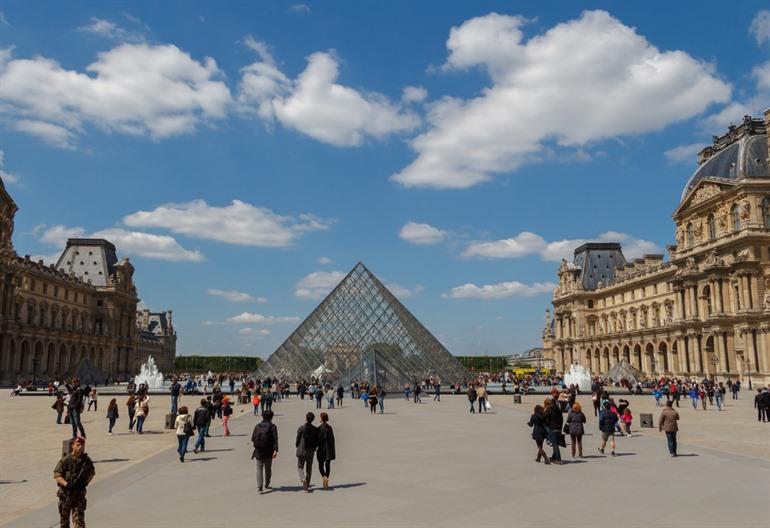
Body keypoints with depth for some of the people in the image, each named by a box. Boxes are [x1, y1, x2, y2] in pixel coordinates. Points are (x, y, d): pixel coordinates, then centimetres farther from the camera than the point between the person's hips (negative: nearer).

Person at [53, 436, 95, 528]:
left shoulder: (86, 460, 0)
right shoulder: (65, 460, -10)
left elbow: (92, 472, 14)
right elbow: (57, 475, -10)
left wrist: (86, 481, -4)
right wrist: (66, 484, -24)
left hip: (79, 493, 1)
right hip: (65, 493, 0)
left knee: (79, 519, -6)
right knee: (64, 518, 15)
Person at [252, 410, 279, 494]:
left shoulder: (257, 426, 3)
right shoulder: (272, 426, -4)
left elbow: (252, 438, 2)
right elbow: (275, 439, -14)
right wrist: (275, 450, -19)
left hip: (258, 451, 1)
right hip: (268, 452, -1)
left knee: (259, 469, 2)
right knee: (268, 468, 17)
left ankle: (259, 488, -10)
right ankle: (266, 485, 31)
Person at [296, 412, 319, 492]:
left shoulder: (301, 428, -14)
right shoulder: (315, 429, -4)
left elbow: (298, 439, -9)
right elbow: (317, 441, -1)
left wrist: (297, 446, 11)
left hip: (301, 451, -3)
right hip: (311, 452, 3)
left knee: (300, 467, 12)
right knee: (309, 469, 13)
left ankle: (303, 479, -13)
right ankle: (307, 485, 15)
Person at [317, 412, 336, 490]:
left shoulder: (319, 428, -13)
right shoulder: (330, 427, 1)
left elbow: (318, 439, -13)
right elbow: (332, 439, 4)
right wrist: (333, 450, 12)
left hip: (322, 448, -4)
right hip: (329, 448, 4)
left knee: (320, 465, 9)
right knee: (327, 465, 11)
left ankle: (324, 477, -17)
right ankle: (326, 483, 14)